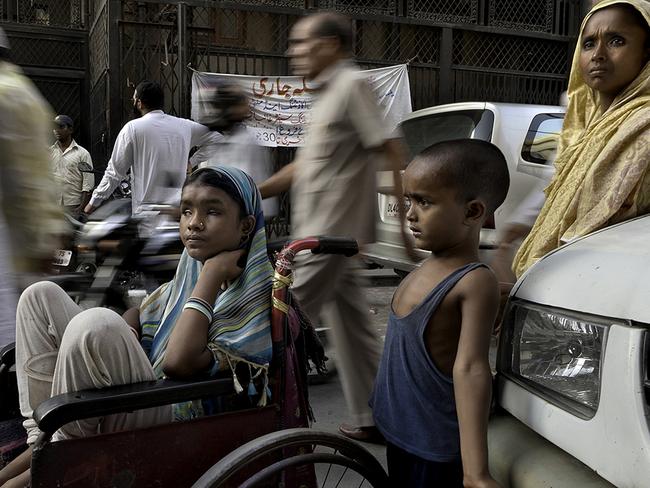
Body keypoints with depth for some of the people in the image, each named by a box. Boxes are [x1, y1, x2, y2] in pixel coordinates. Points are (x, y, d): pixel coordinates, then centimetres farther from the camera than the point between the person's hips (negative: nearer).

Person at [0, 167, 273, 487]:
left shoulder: (257, 300, -12)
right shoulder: (188, 278, 13)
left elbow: (178, 362, -24)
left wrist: (213, 275, -17)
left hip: (169, 418, -8)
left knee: (96, 325, -32)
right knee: (41, 295, 7)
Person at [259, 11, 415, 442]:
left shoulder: (352, 84, -9)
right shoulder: (329, 94, 18)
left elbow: (393, 154, -16)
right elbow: (304, 166, 22)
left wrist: (405, 221, -18)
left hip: (331, 232, -9)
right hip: (323, 231, 9)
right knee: (351, 325, 13)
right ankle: (374, 418, 23)